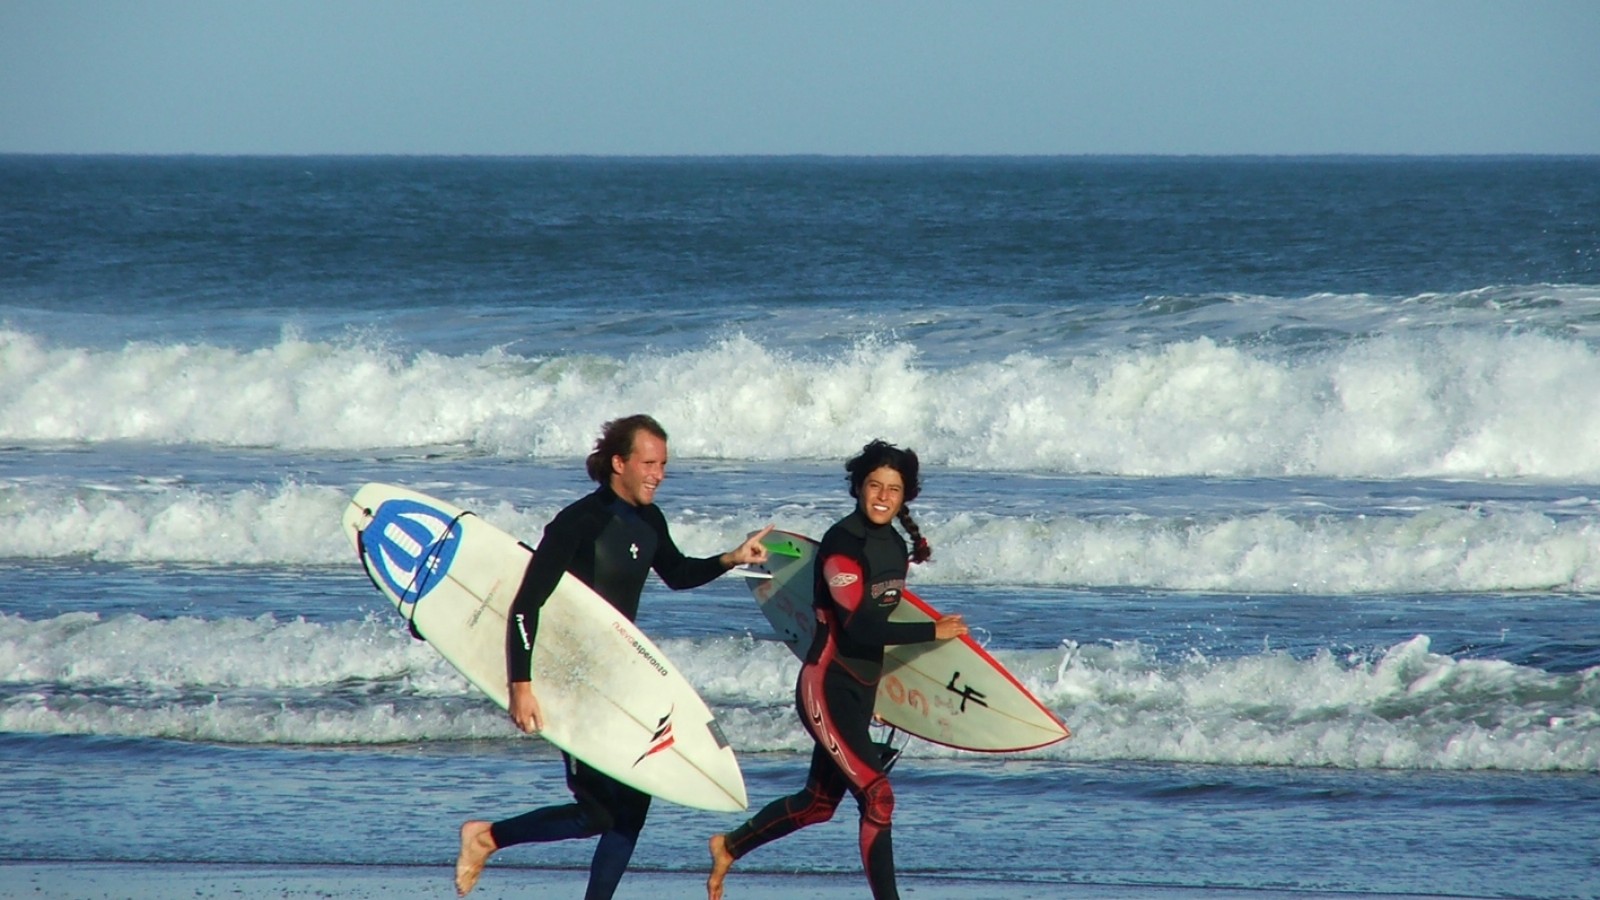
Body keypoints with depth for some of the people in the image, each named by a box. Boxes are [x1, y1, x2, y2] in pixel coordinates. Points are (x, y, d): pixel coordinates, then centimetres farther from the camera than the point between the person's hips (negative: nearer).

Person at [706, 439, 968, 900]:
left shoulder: (896, 546, 8)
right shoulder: (843, 543, -17)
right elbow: (858, 626, -24)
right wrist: (932, 632, -20)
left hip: (861, 689, 9)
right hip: (828, 686, -9)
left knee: (819, 802, 18)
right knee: (877, 796, -15)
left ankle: (729, 846, 37)